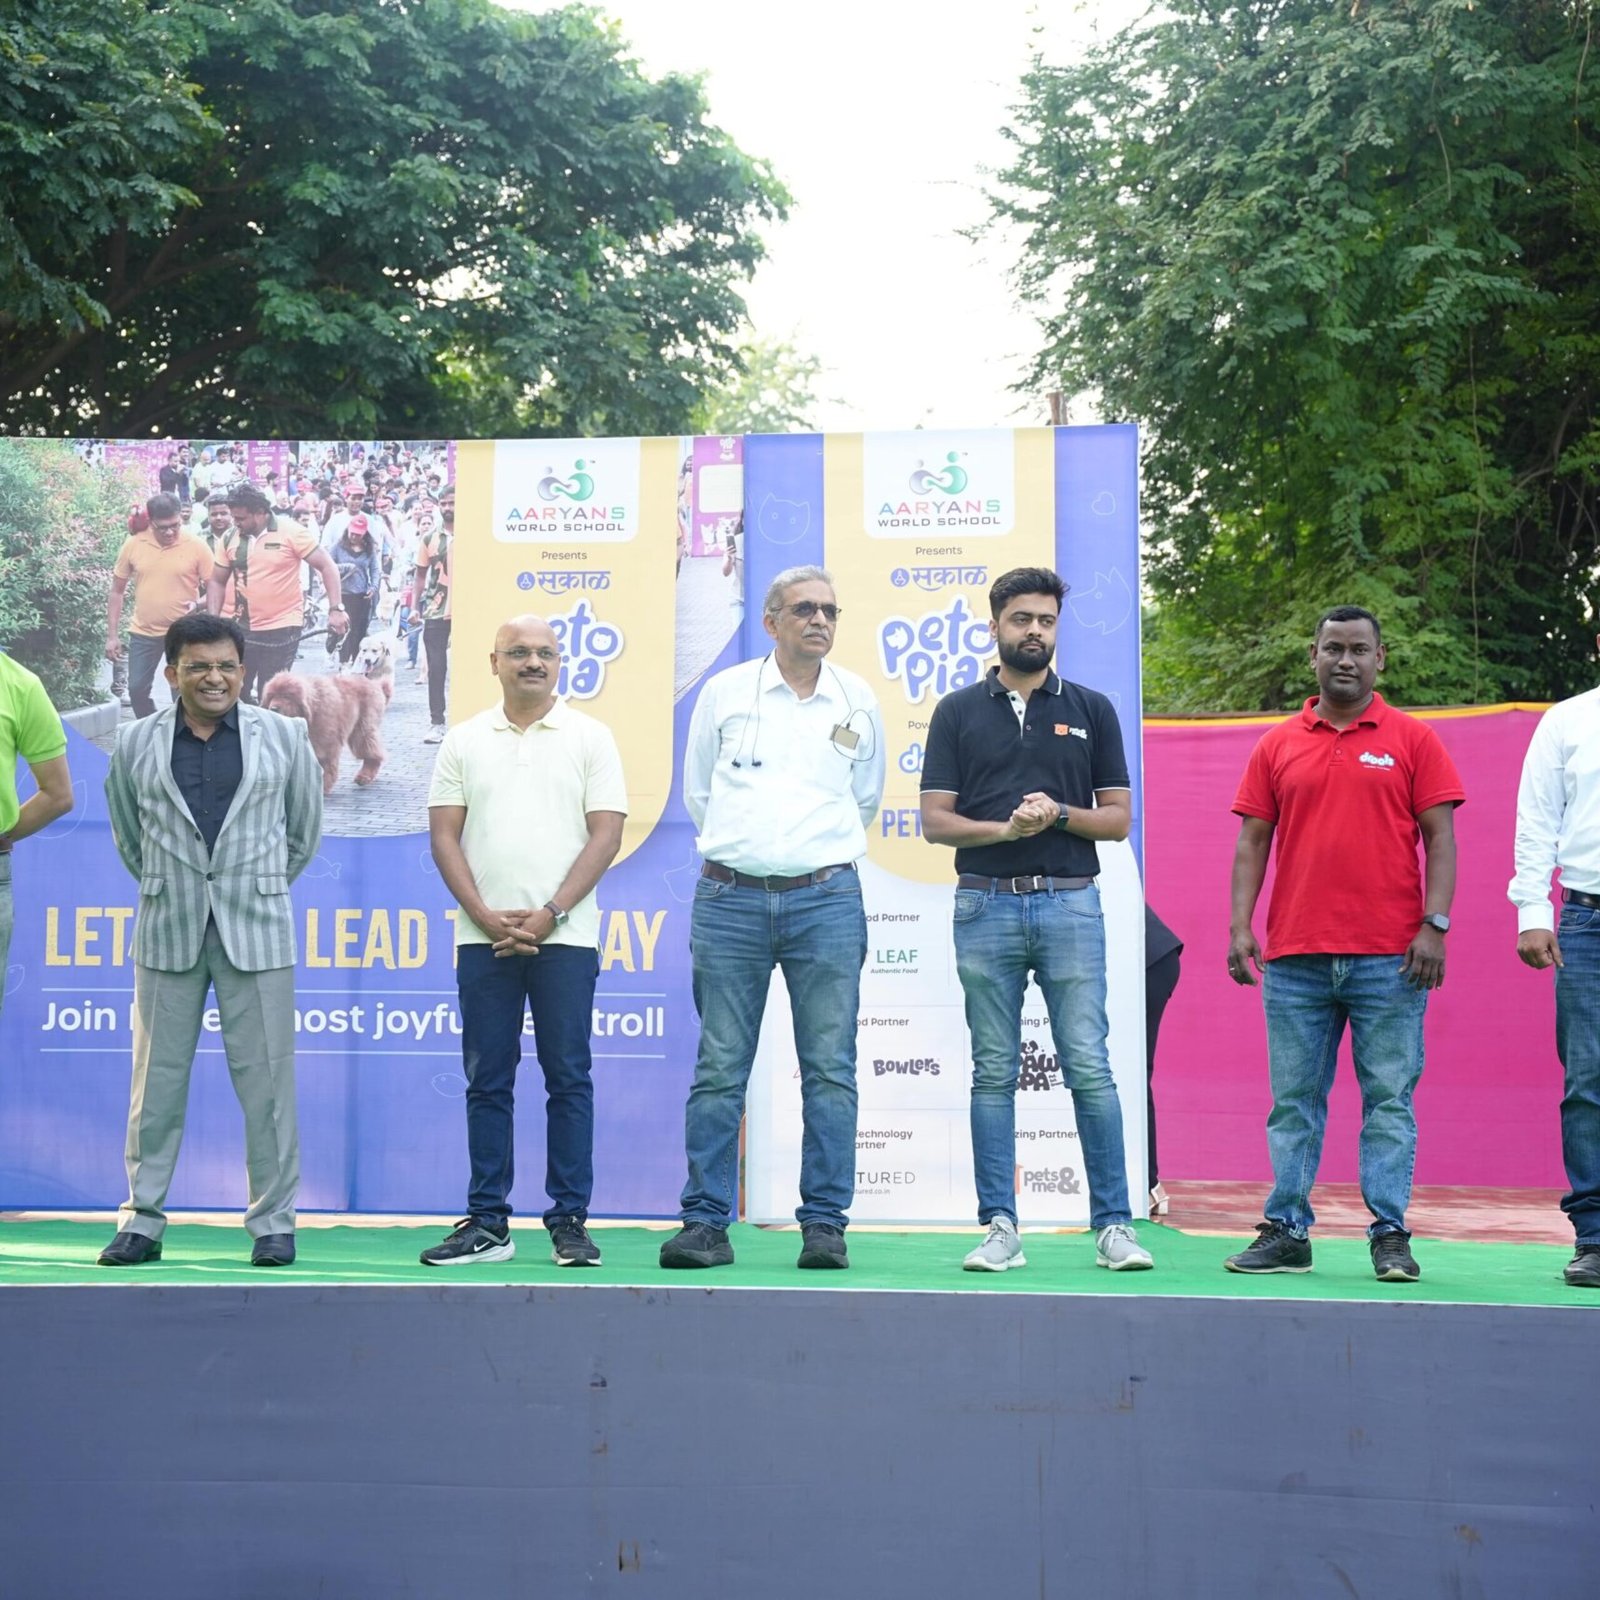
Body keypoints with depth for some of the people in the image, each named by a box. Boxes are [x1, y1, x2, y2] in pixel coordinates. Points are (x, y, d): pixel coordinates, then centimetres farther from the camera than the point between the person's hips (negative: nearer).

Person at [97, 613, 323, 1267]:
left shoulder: (284, 737, 2)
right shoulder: (136, 743, 4)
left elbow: (304, 829, 12)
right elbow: (128, 836, 17)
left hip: (256, 932, -1)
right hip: (167, 932, 1)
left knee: (266, 1078, 0)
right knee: (157, 1078, 5)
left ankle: (273, 1222, 8)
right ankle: (141, 1220, 13)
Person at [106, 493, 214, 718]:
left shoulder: (196, 545, -10)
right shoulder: (133, 544, -5)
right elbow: (117, 591, 4)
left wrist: (200, 605, -24)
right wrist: (112, 635, 0)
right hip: (143, 632, 2)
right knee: (137, 689, 4)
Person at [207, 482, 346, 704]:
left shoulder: (290, 532, -10)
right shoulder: (230, 539, 2)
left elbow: (327, 566, -8)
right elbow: (217, 581, 11)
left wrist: (335, 609, -17)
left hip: (283, 629, -5)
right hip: (244, 628, 5)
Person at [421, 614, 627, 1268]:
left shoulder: (590, 738, 4)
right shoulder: (464, 742, 10)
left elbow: (606, 835, -2)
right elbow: (444, 835, 6)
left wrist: (548, 915, -10)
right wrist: (485, 916, -7)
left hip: (564, 937, -2)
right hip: (483, 937, 2)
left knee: (568, 1080, 0)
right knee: (487, 1083, 5)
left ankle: (570, 1222, 6)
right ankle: (487, 1223, 11)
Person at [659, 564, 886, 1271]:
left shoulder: (858, 700, 9)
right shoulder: (724, 692, 6)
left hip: (826, 899, 1)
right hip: (729, 897, 0)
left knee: (830, 1069, 0)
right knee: (719, 1070, 0)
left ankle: (824, 1225, 6)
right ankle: (706, 1224, 5)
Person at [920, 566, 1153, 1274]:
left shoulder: (1091, 709, 10)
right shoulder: (958, 712, 9)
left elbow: (1119, 817, 8)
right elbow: (936, 821, 3)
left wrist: (1059, 813, -11)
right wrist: (1004, 828, -14)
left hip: (1069, 903, 0)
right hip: (986, 904, 0)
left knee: (1089, 1068, -3)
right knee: (994, 1074, 3)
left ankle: (1114, 1224, 4)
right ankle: (1000, 1227, 9)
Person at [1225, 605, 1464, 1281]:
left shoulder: (1412, 740, 5)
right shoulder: (1277, 745, 11)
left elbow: (1439, 837, 2)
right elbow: (1252, 840, 9)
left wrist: (1435, 924, -8)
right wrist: (1240, 925, 0)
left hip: (1389, 957, -2)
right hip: (1295, 954, 2)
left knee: (1389, 1097, 0)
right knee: (1293, 1100, 5)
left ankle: (1390, 1236, 5)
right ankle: (1286, 1231, 11)